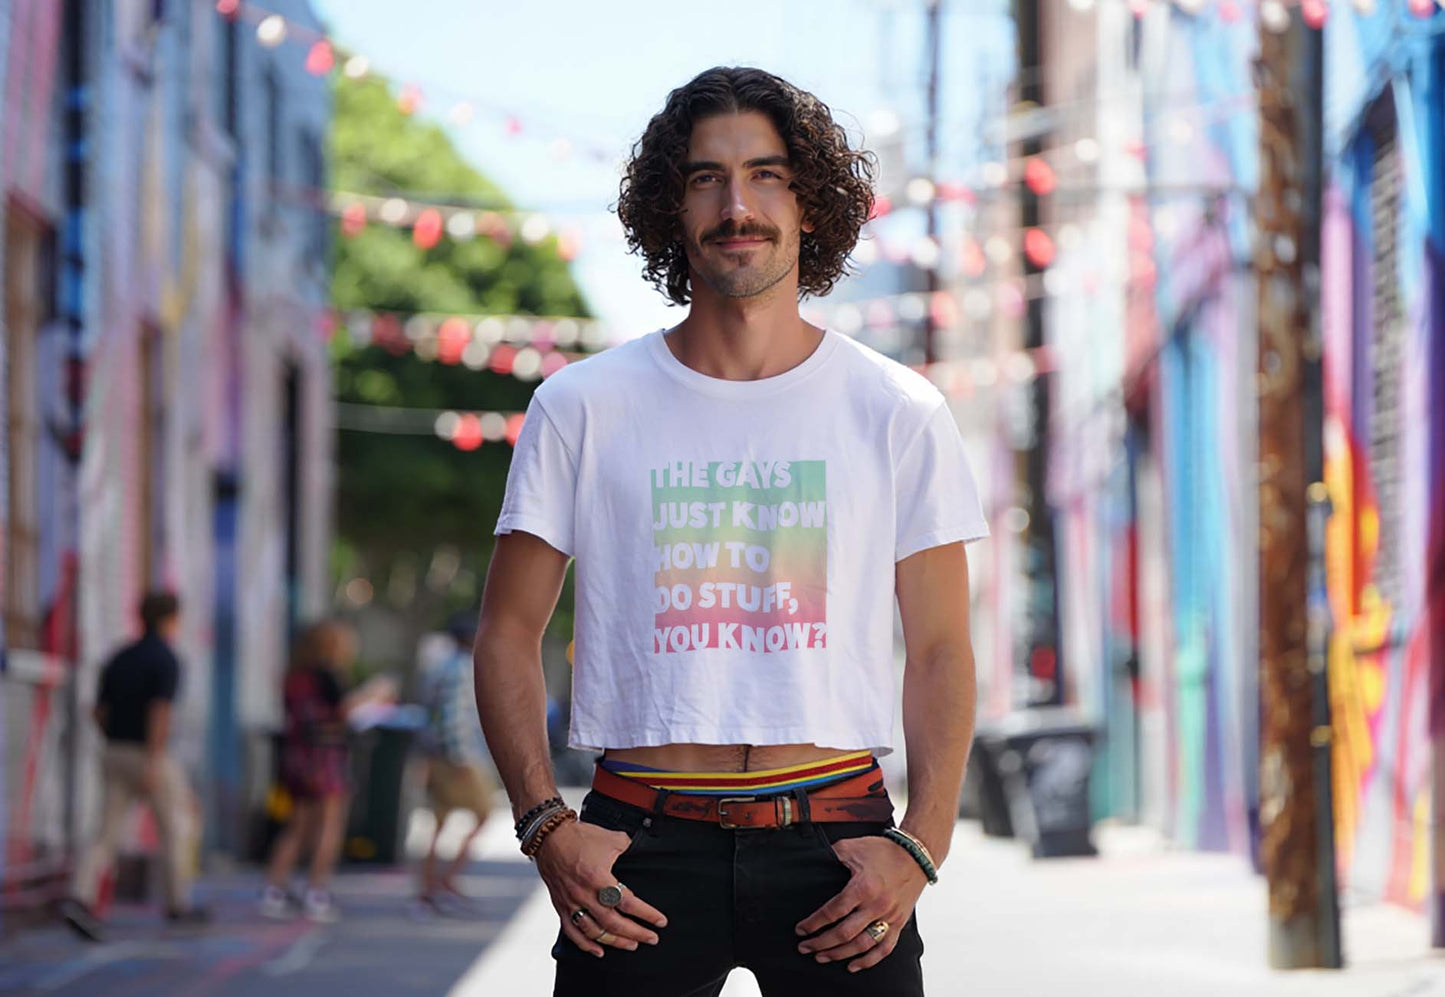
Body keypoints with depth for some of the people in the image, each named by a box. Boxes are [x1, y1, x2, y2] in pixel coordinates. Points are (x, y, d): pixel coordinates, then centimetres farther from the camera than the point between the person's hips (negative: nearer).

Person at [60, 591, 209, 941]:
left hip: (115, 755, 6)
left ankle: (82, 902, -19)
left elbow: (99, 712, 14)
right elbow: (160, 713, -23)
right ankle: (179, 905, 24)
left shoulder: (119, 659, 11)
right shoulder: (167, 661, -12)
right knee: (174, 827, 14)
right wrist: (153, 763, -28)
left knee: (108, 836, 0)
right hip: (151, 758, -6)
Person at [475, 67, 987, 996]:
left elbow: (939, 653, 6)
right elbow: (510, 632, 6)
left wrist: (919, 848, -7)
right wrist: (548, 826, -6)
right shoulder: (581, 409, 5)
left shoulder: (900, 414, 6)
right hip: (642, 847, 0)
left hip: (833, 842, 0)